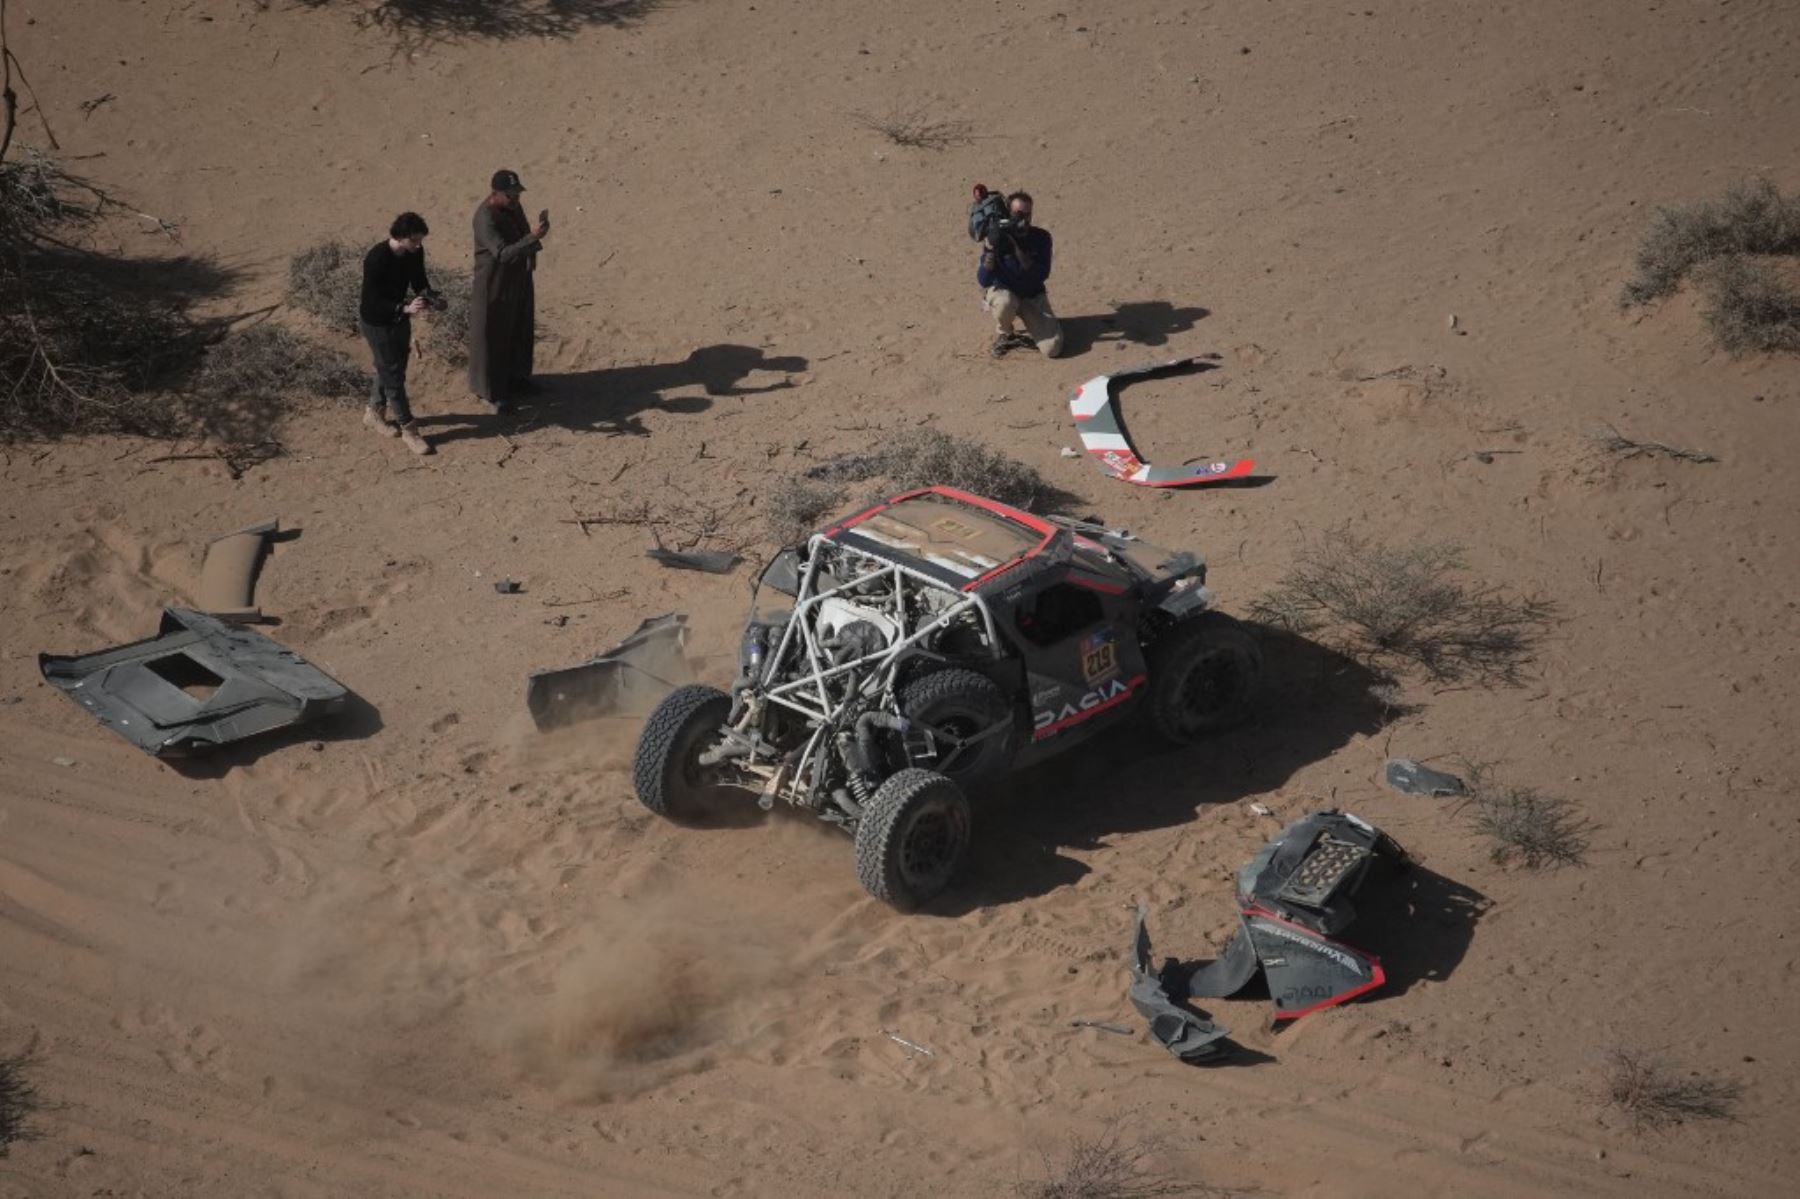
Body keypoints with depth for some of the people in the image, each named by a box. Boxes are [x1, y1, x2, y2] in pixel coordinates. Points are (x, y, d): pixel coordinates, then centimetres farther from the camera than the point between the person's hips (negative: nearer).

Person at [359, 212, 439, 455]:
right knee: (393, 374, 0)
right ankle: (409, 429, 8)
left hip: (399, 317, 7)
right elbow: (371, 302, -28)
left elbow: (419, 281, 3)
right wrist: (406, 308, -40)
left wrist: (428, 295, -20)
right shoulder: (376, 259, -32)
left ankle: (374, 412, 41)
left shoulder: (415, 252, -12)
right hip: (376, 321, -7)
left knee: (393, 368, 20)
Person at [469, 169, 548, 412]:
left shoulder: (512, 206, -2)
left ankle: (516, 378, 41)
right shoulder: (485, 218, -29)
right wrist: (533, 237, -47)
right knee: (493, 339, 6)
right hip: (495, 285, -9)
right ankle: (492, 392, 20)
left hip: (519, 280, 9)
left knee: (521, 332, 22)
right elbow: (503, 253, -38)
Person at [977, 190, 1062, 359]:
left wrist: (1017, 249, -31)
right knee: (1006, 303, -41)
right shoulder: (997, 238, -15)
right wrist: (990, 248, -38)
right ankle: (1003, 335, -7)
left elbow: (1042, 275, -21)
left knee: (1052, 349, -18)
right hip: (1003, 292, -1)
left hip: (1033, 296, 1)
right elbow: (983, 280, -23)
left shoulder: (1041, 237, -11)